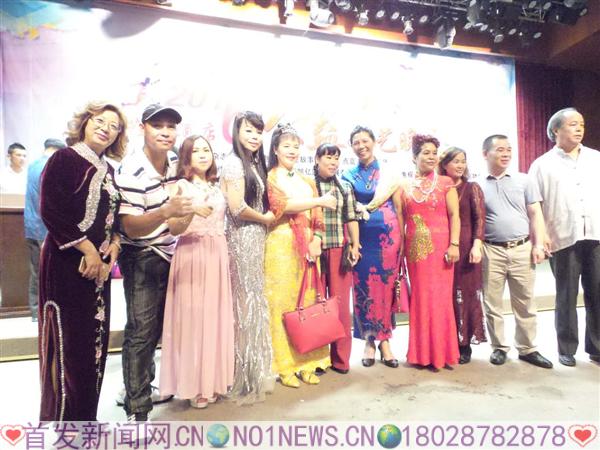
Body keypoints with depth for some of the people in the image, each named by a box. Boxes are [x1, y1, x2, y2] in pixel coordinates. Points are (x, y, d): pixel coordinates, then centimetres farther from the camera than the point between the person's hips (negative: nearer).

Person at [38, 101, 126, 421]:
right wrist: (88, 249, -16)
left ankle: (85, 415, 27)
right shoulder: (64, 158, -6)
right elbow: (51, 210, -15)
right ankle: (62, 419, 16)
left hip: (99, 265, 7)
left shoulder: (108, 171, 14)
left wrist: (113, 245, -2)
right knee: (68, 342, 0)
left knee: (95, 339, 12)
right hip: (66, 261, -7)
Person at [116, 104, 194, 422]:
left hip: (167, 253, 7)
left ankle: (144, 384, 37)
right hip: (140, 258, -7)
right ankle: (137, 407, 11)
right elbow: (131, 228, -25)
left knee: (158, 326, 17)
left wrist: (188, 209, 4)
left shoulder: (175, 161, 0)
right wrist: (167, 211, -39)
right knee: (141, 330, -5)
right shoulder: (132, 172, -21)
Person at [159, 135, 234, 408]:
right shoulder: (181, 186, -2)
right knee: (193, 318, -2)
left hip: (217, 256, 5)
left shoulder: (217, 187, 14)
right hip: (191, 256, -5)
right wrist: (192, 210, -26)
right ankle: (193, 385, 12)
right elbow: (174, 229, -10)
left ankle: (211, 381, 21)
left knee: (215, 317, 8)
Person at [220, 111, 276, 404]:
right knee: (245, 302, -1)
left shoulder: (255, 163, 16)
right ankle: (245, 377, 15)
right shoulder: (234, 162, -10)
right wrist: (266, 219, -5)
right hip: (242, 237, -8)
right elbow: (237, 207, -18)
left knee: (254, 300, 13)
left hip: (256, 237, 8)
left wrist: (266, 220, 0)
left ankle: (255, 371, 28)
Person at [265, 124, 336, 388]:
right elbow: (282, 205, -14)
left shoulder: (307, 182, 19)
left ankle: (307, 363, 16)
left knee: (308, 301, 6)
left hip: (308, 246, 5)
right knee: (283, 303, -2)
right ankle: (285, 367, 8)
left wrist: (316, 241, -3)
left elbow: (317, 217, 14)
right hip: (281, 245, -5)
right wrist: (320, 200, -11)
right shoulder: (270, 178, 3)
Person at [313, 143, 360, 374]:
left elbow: (351, 218, 12)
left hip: (340, 250, 2)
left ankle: (340, 357, 14)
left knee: (340, 303, 2)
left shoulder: (345, 187, 15)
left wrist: (355, 245, 3)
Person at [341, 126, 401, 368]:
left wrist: (402, 237, -4)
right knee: (364, 288, 3)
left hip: (388, 235, 0)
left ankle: (384, 340, 15)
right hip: (361, 237, 1)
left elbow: (398, 206, 2)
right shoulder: (348, 176, 7)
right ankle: (369, 340, 16)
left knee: (386, 287, 3)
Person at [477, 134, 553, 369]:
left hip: (522, 249, 2)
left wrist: (538, 245, -2)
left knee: (525, 304, 9)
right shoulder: (477, 185, 3)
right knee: (492, 304, 6)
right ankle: (499, 347, 20)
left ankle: (527, 349, 23)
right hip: (491, 251, -1)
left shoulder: (524, 180, 7)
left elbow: (535, 215, 6)